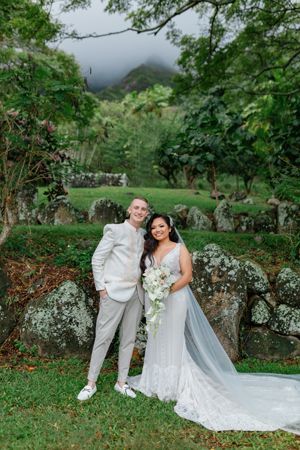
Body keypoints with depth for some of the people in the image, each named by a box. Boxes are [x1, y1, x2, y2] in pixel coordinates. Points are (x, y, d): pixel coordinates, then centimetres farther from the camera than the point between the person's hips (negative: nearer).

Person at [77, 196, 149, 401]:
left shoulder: (145, 235, 12)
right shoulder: (115, 230, -4)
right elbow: (97, 259, -5)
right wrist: (101, 287, -8)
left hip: (136, 293, 5)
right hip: (115, 291, -5)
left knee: (129, 338, 10)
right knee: (104, 336, 0)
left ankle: (121, 382, 23)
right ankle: (91, 383, 14)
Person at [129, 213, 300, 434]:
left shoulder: (179, 248, -1)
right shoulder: (148, 251, 11)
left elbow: (187, 275, -8)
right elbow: (144, 274, 10)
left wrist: (168, 289, -21)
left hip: (174, 300, -5)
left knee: (174, 341, -1)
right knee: (156, 340, 11)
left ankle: (176, 385, 7)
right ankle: (156, 382, 23)